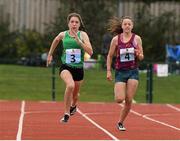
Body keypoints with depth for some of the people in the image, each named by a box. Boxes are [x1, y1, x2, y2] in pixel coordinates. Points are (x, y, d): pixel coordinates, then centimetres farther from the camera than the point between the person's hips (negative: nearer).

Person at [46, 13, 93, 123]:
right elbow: (56, 41, 20)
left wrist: (78, 40, -26)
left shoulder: (82, 35, -8)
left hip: (79, 68, 2)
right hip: (66, 67, -2)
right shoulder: (63, 35, -4)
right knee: (70, 86, -33)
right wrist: (50, 55, 29)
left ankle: (73, 106, 59)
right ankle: (66, 113, -17)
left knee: (75, 95, 20)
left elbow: (90, 52, -18)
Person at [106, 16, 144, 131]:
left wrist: (138, 55, -16)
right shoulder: (116, 39, -1)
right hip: (120, 72, -1)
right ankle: (117, 91, 24)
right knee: (120, 99, -14)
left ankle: (120, 123, 12)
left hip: (133, 72, 1)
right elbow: (110, 56, 6)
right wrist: (108, 71, 0)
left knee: (129, 101, -4)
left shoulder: (137, 38, 1)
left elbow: (141, 57, 7)